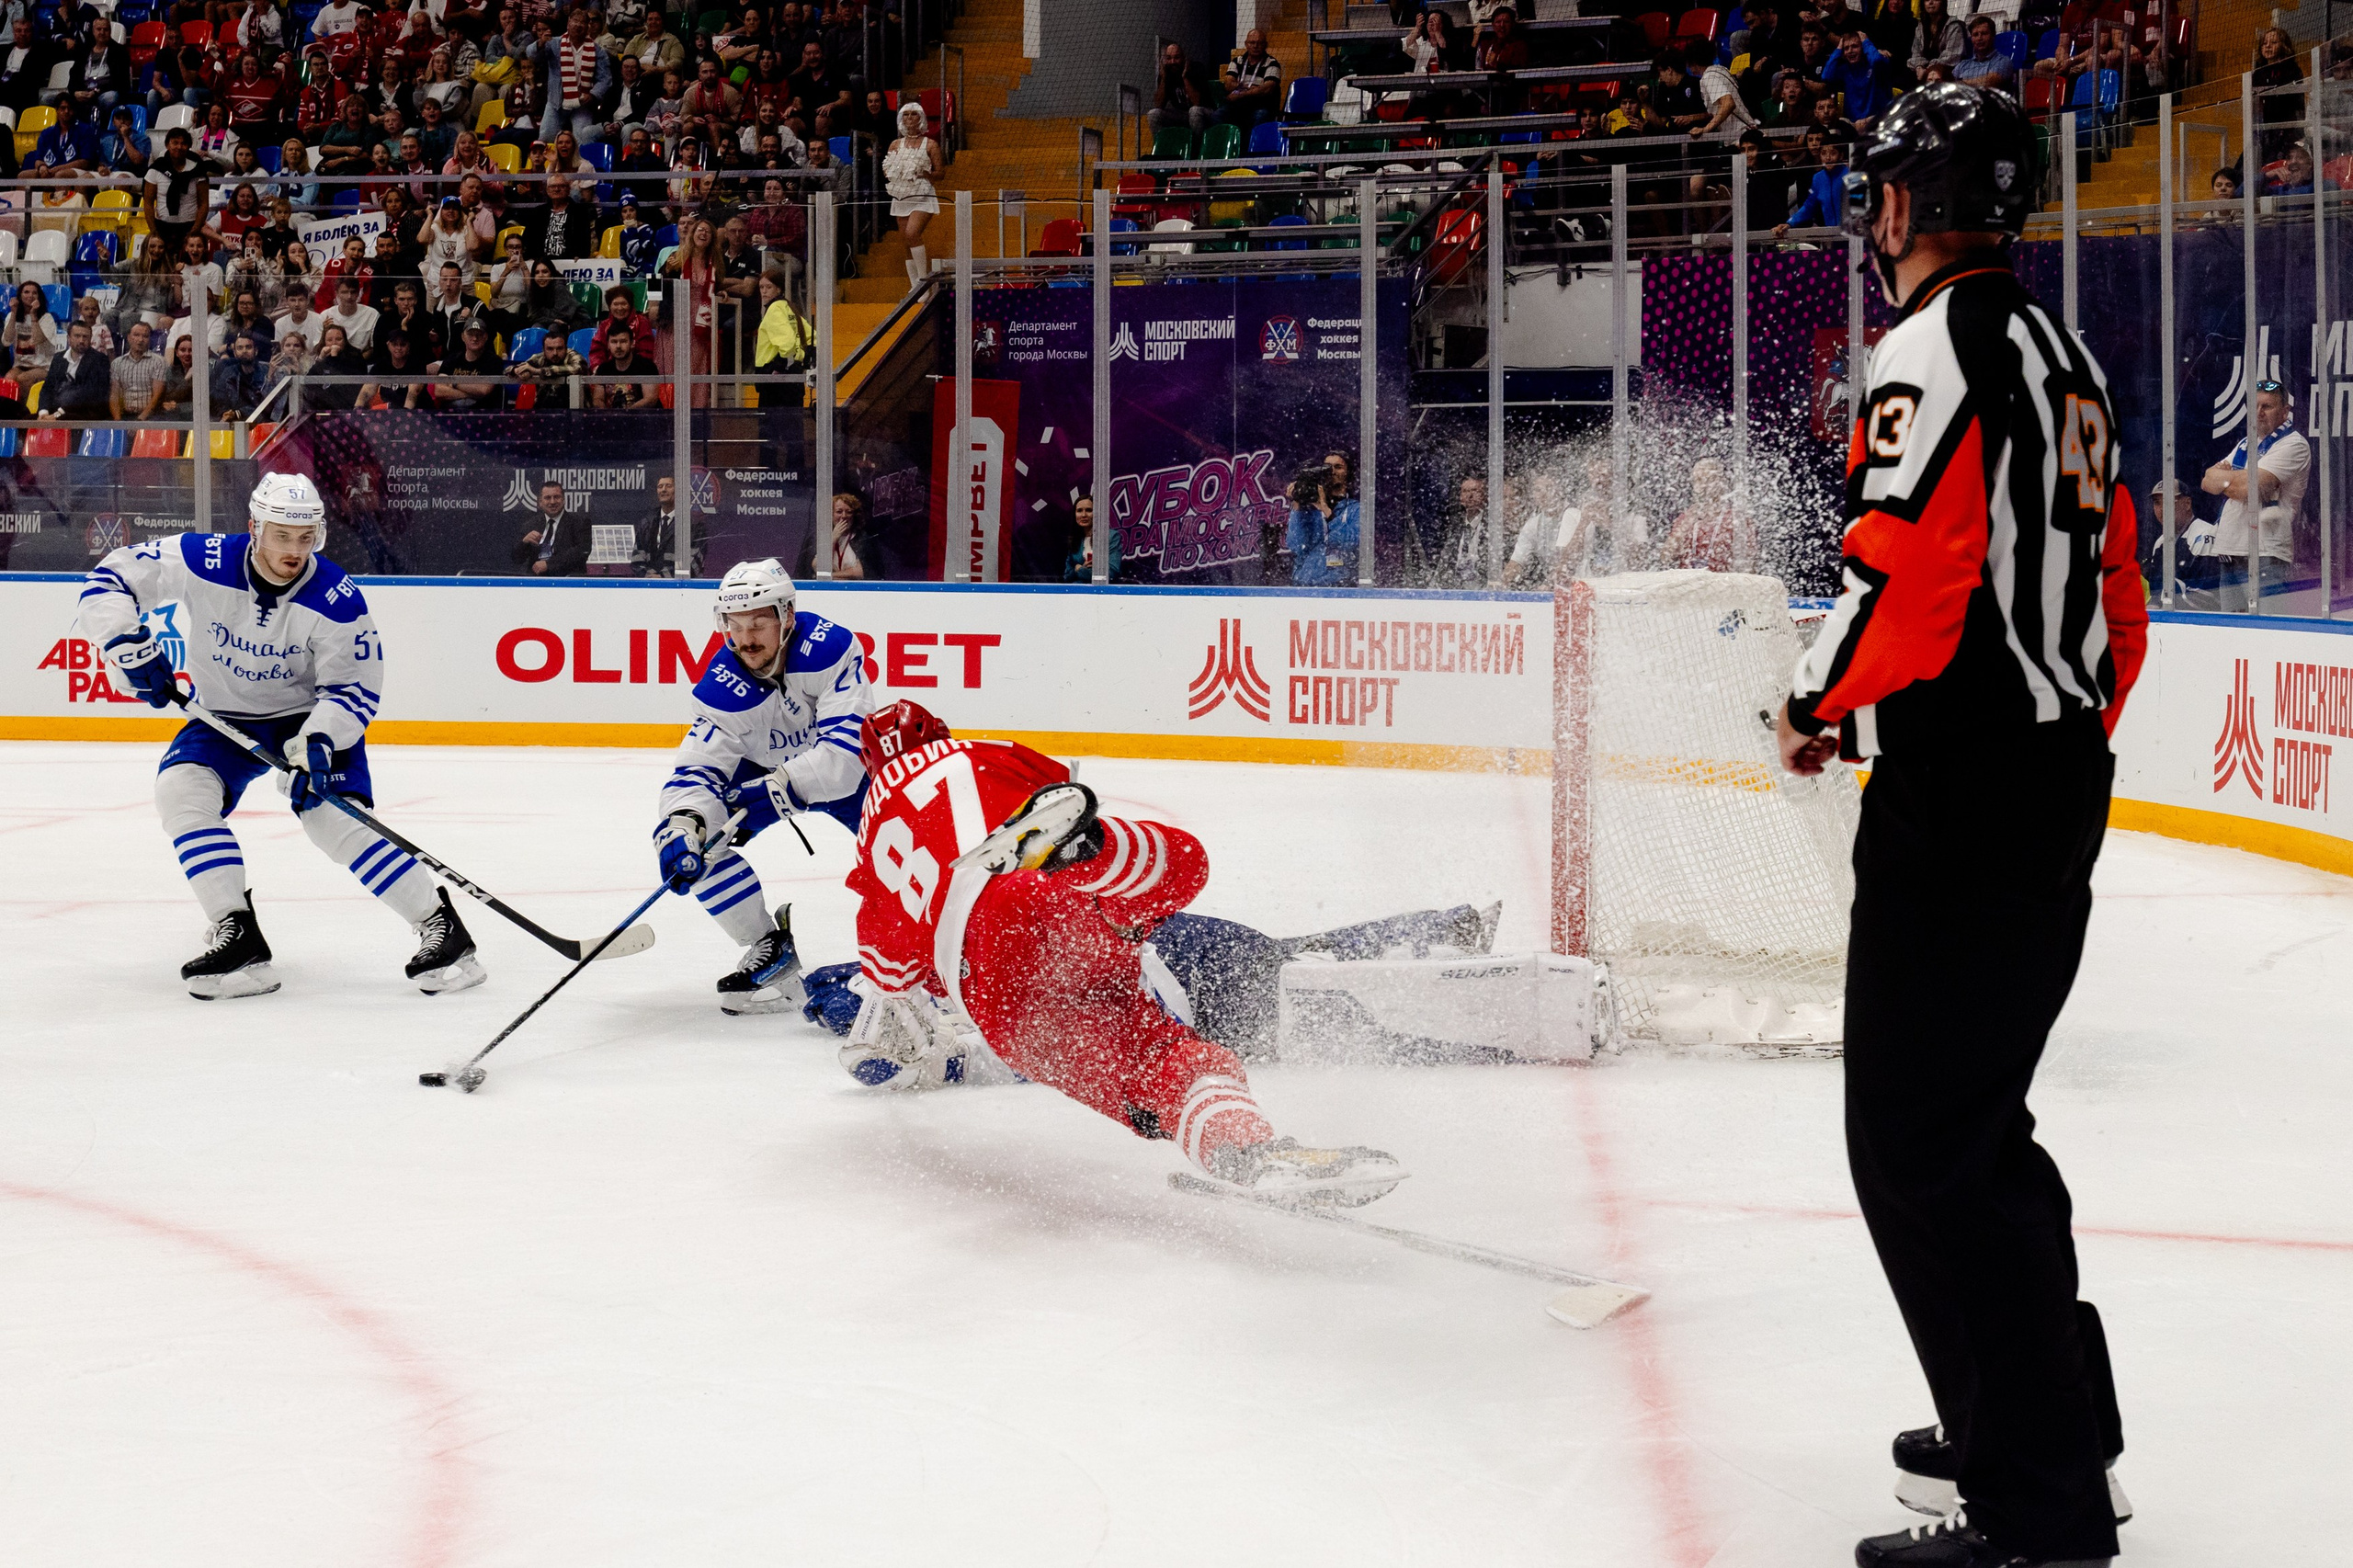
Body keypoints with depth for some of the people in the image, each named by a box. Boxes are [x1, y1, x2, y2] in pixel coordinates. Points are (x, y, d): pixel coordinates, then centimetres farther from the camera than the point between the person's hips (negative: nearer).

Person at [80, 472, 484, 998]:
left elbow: (356, 687, -16)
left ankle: (442, 928, -15)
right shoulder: (202, 564, -21)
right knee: (180, 788, -23)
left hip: (310, 715, -3)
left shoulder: (335, 598, -24)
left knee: (330, 814, -25)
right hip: (224, 717, 3)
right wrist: (133, 647, -25)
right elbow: (108, 580, -12)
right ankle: (238, 940, -22)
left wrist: (320, 741, -34)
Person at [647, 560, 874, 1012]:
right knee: (690, 826, -19)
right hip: (766, 767, 3)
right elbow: (696, 768, -24)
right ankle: (770, 949, -7)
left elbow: (846, 746, -38)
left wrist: (775, 791, -45)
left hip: (845, 769, -2)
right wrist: (682, 828, -45)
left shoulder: (829, 648, -33)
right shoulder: (723, 687, -24)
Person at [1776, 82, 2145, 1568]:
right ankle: (2059, 1415, 31)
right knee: (1975, 1115, 21)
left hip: (1961, 796, -10)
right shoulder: (2063, 356, 17)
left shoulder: (1937, 348, -14)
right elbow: (2116, 586, 20)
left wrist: (1818, 708, -6)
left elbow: (1908, 571, -22)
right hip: (2062, 777, 10)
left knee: (1917, 1132, -8)